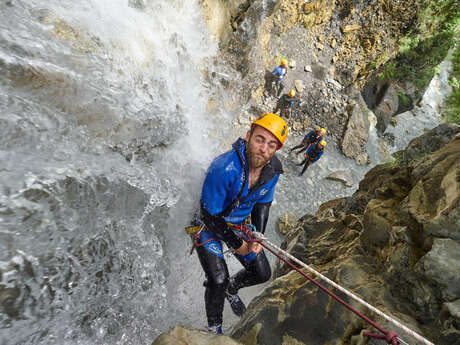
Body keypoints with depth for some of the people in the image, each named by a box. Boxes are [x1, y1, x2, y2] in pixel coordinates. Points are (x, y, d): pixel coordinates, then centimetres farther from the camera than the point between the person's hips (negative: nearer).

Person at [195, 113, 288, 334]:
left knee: (262, 274, 10)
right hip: (209, 226, -5)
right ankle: (214, 326, 21)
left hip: (240, 225, 6)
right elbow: (210, 215, -27)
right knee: (218, 280, -13)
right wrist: (236, 244, -16)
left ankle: (231, 289, 43)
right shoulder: (223, 168, -36)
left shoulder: (273, 170, -14)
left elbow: (263, 203, 3)